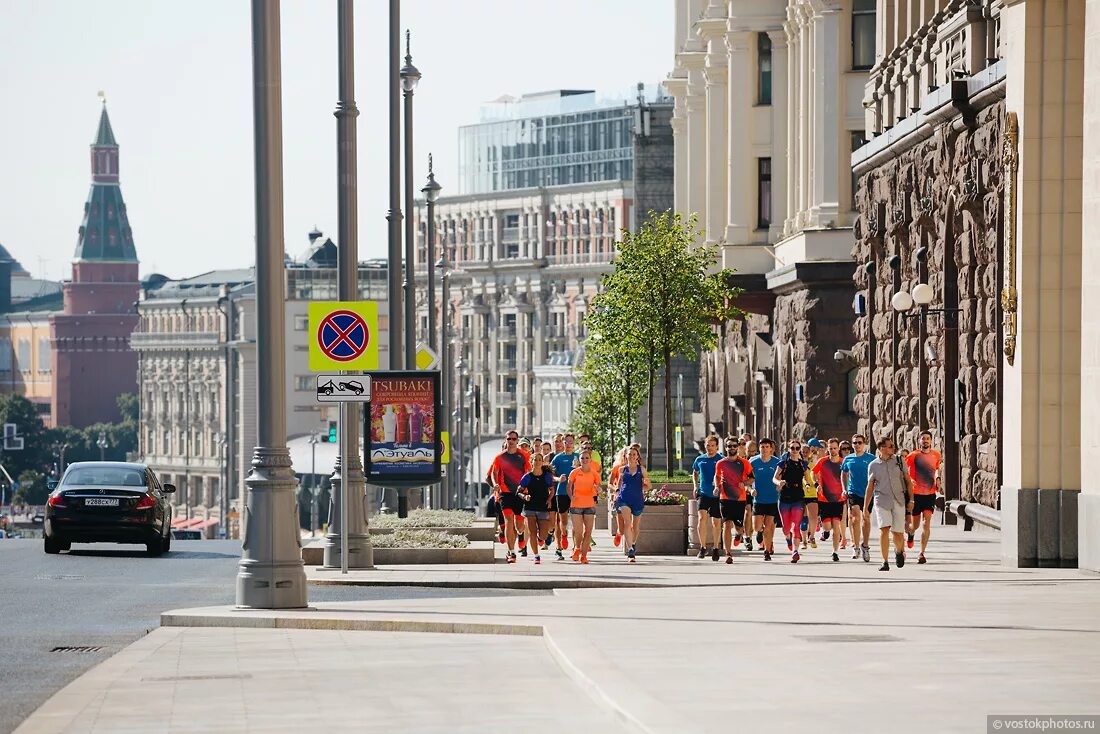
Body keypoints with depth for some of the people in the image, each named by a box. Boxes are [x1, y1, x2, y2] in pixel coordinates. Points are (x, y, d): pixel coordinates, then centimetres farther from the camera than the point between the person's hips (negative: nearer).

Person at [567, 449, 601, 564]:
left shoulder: (594, 473, 3)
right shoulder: (575, 472, 0)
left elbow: (598, 488, 10)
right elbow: (568, 486, 7)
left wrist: (598, 490, -14)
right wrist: (571, 496, -10)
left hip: (589, 505, 2)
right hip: (576, 505, -2)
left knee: (588, 532, 0)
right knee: (578, 531, -8)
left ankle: (584, 555, 10)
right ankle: (577, 548, 21)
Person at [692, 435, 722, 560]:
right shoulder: (700, 459, 9)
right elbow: (695, 473, 26)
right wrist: (695, 486, 11)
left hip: (717, 495, -1)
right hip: (703, 493, 1)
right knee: (702, 518, -17)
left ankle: (716, 548, 21)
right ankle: (702, 547, -9)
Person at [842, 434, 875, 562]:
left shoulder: (871, 458, -2)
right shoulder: (848, 459, 5)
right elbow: (843, 474, 19)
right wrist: (845, 489, 12)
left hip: (868, 493, 0)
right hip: (853, 492, 0)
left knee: (866, 518, 7)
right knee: (856, 518, -14)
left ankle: (865, 546, 24)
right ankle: (856, 547, -9)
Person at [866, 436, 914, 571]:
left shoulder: (899, 461, 7)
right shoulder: (873, 466, 6)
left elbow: (908, 481, 11)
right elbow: (870, 487, 12)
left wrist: (911, 499, 3)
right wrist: (865, 507, 10)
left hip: (899, 500, 1)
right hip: (882, 501, -1)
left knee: (898, 532, 2)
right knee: (884, 530, -16)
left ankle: (899, 551, 35)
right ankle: (885, 562, -11)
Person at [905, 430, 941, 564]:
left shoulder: (936, 455, 5)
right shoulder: (914, 455, -6)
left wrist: (937, 479, 8)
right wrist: (909, 479, -21)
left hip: (930, 494, 2)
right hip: (915, 494, -2)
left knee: (927, 524, -13)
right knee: (915, 525, 9)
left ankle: (922, 554, -10)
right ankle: (910, 533, 47)